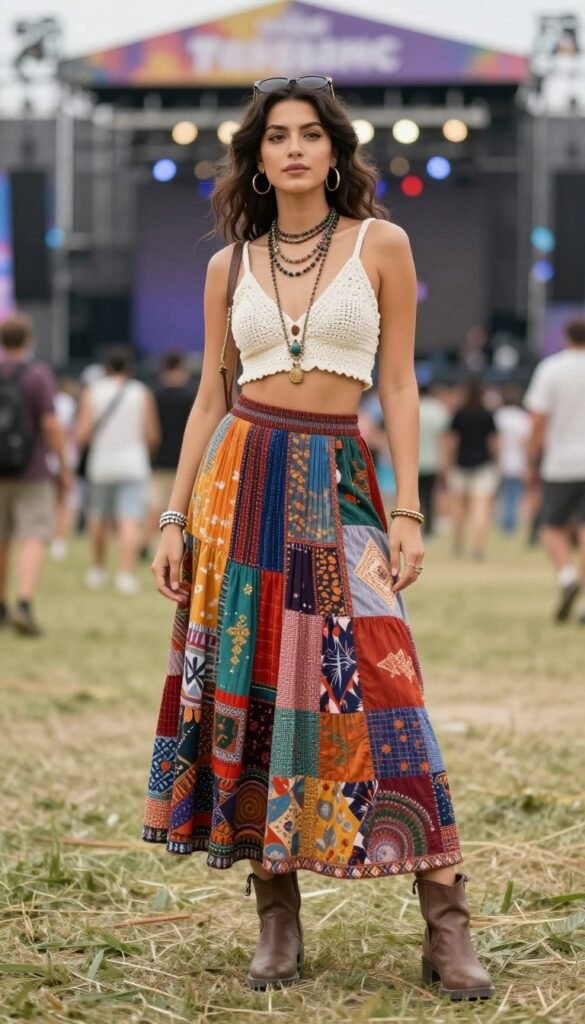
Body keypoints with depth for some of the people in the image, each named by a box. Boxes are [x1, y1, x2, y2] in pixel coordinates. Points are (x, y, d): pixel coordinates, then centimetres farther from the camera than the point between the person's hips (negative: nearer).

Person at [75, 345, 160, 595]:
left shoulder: (92, 392, 3)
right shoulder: (142, 393, 2)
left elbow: (82, 435, -5)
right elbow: (152, 436, 0)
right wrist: (147, 448, 21)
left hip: (101, 464, 2)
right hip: (133, 464, -2)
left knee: (99, 518, 18)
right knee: (131, 522, -11)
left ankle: (97, 569, 30)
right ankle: (125, 573, -25)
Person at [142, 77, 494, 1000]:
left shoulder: (381, 244, 3)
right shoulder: (230, 266, 9)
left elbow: (399, 384, 2)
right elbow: (209, 396, 12)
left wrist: (408, 511, -5)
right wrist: (175, 518, 6)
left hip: (337, 481, -2)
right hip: (241, 478, 3)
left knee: (377, 684, -13)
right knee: (245, 687, -1)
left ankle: (447, 925, -10)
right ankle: (278, 921, 8)